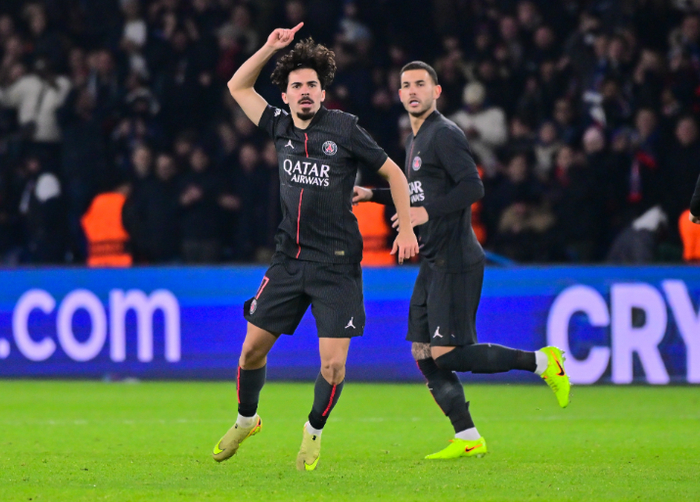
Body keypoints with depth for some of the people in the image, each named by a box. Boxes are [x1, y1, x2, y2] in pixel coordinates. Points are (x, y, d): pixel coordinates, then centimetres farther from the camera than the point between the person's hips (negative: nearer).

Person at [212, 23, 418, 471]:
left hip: (336, 264, -4)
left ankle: (314, 430, 17)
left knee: (333, 364, -9)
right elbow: (238, 86, 17)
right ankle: (246, 420, 31)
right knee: (253, 348, 5)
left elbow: (393, 172, 3)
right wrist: (270, 48, 3)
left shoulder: (344, 128, -6)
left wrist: (407, 229, -2)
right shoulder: (281, 128, 6)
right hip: (289, 260, 4)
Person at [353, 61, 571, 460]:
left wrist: (427, 212, -25)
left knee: (447, 354, -14)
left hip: (456, 260, -10)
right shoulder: (415, 139, 19)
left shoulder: (444, 134, -10)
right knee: (424, 355, 4)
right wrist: (372, 195, 24)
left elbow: (473, 187, -20)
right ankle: (468, 438, 6)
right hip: (433, 262, 10)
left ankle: (542, 362, -1)